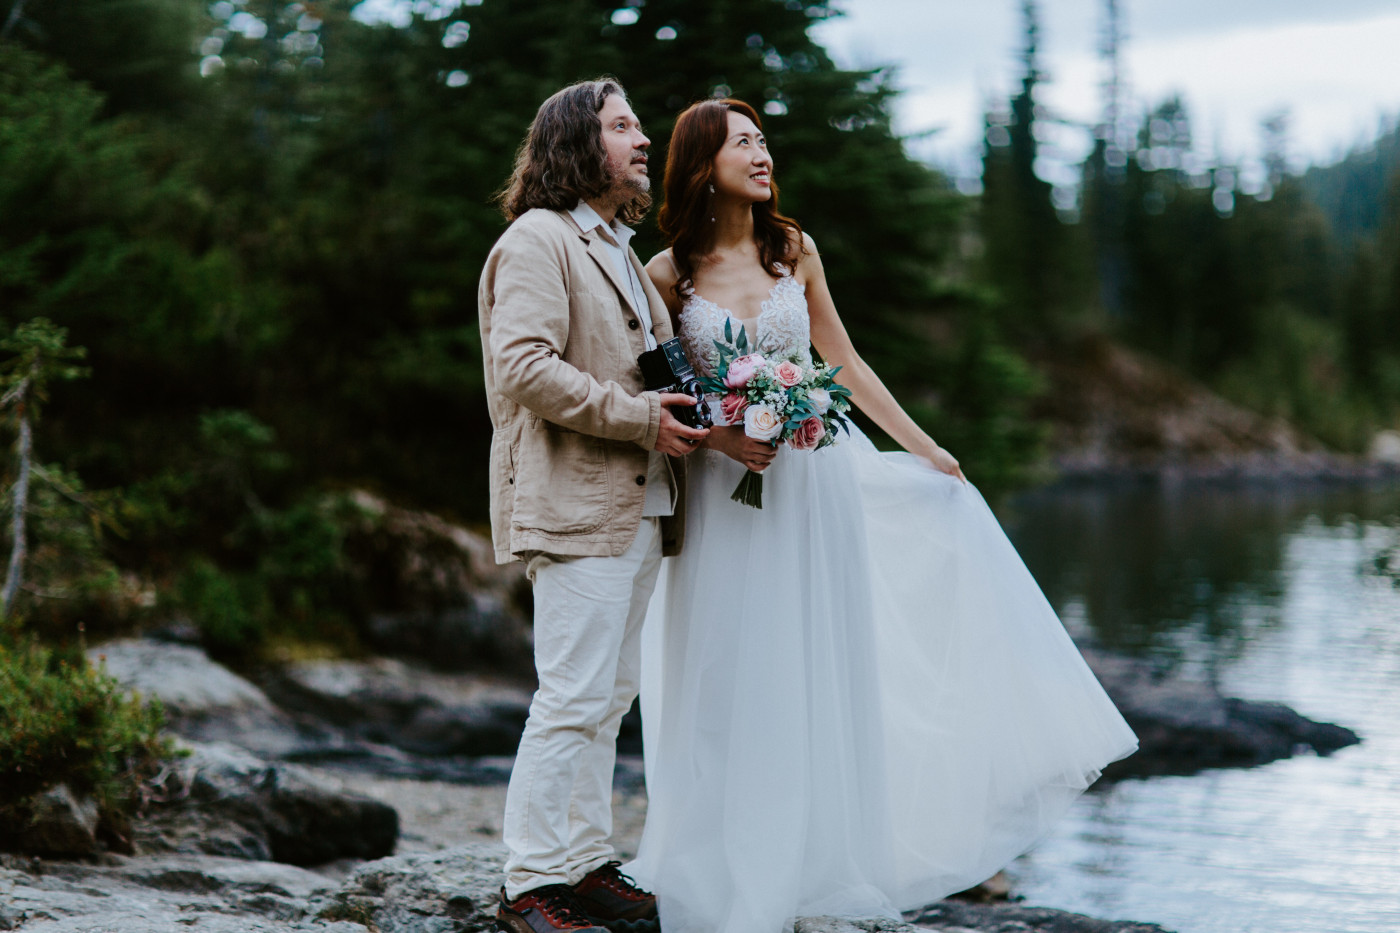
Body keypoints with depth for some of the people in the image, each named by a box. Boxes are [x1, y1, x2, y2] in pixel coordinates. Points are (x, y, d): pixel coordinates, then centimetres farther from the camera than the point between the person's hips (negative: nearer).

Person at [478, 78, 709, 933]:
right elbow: (524, 368, -19)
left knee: (608, 698, 12)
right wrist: (640, 417, -17)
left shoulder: (622, 252, 24)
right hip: (575, 507, -9)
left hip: (638, 506, 9)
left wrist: (696, 414, 10)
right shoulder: (538, 240, -7)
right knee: (575, 698, -10)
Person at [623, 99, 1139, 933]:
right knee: (735, 683, 2)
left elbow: (844, 363, 12)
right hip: (723, 496, -3)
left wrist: (924, 447, 12)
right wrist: (716, 435, -16)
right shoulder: (669, 274, -4)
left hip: (812, 483, 3)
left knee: (816, 672, 6)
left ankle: (802, 864, 18)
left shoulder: (795, 252, 5)